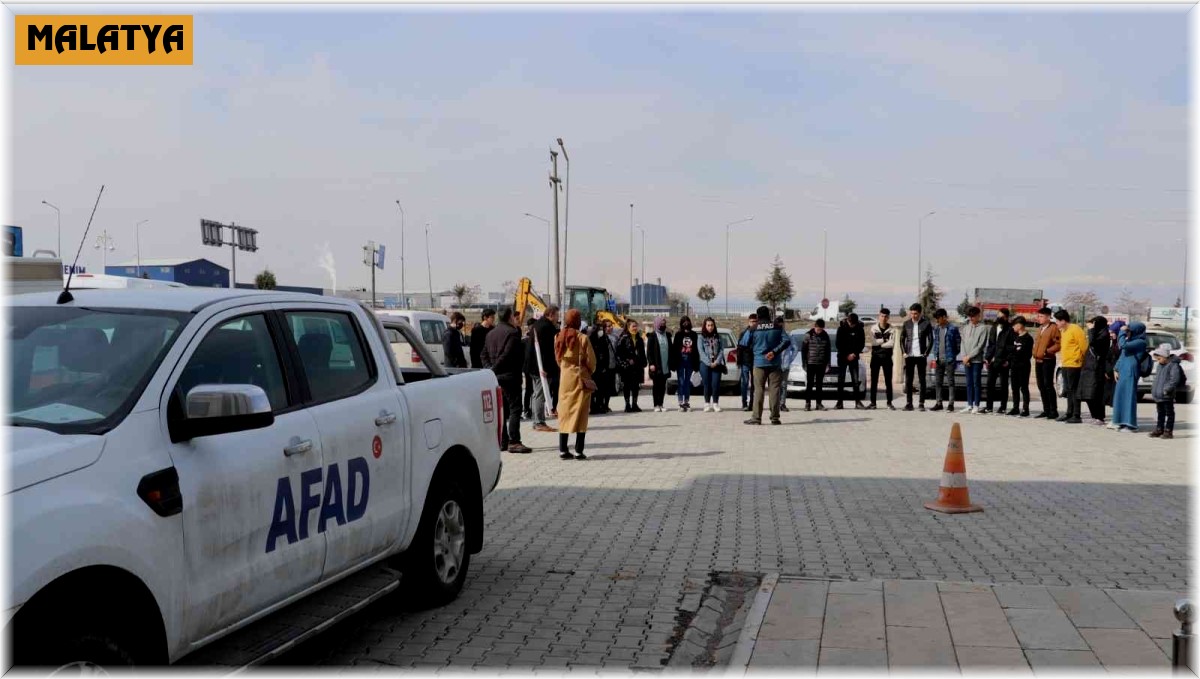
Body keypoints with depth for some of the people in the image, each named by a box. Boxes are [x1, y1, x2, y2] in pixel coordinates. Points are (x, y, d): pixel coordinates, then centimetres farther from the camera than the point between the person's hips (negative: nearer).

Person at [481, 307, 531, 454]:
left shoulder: (491, 333, 14)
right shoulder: (513, 332, -12)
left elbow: (483, 354, 13)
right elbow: (507, 355, -19)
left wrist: (489, 368, 3)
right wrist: (493, 369, -12)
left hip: (496, 377, 8)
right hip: (509, 376, -8)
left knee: (501, 410, 12)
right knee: (515, 409, -6)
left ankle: (502, 441, 13)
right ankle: (513, 442, -12)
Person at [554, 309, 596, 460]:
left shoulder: (559, 337, 2)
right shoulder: (582, 338, -12)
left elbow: (558, 359, 8)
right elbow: (591, 360, -8)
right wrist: (589, 372, 10)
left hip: (565, 378, 4)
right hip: (581, 378, -4)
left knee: (565, 413, 9)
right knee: (580, 413, 1)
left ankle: (563, 449, 7)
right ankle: (579, 451, -1)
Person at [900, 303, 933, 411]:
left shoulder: (926, 323, 0)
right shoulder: (907, 324, 8)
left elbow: (930, 340, 1)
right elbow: (902, 339, 12)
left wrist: (926, 353, -6)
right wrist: (904, 352, 2)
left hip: (920, 356, -2)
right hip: (909, 356, 2)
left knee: (922, 380, 1)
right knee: (908, 380, 2)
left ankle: (922, 404, 5)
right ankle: (909, 403, 7)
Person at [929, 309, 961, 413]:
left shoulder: (953, 328, -7)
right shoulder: (936, 329, 11)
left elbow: (958, 343, -5)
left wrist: (953, 355, -6)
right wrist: (935, 356, 8)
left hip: (949, 360, -6)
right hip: (939, 360, 6)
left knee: (950, 382, -1)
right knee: (937, 382, 7)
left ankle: (951, 404, 3)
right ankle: (939, 403, 14)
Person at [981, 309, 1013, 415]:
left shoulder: (1009, 330, -5)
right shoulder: (994, 328, 14)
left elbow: (1011, 346, -9)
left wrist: (1008, 360, -15)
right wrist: (987, 358, 8)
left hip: (1003, 362, -6)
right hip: (992, 361, 6)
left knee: (1003, 385, 3)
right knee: (990, 383, 6)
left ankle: (1003, 407, 8)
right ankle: (989, 406, 11)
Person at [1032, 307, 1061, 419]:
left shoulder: (1053, 328, -8)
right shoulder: (1041, 329, 19)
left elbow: (1058, 344, -13)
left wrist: (1047, 351, -20)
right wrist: (1035, 352, 13)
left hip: (1047, 360, -9)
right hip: (1038, 360, 9)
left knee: (1048, 385, -10)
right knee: (1041, 386, 9)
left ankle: (1053, 411, -5)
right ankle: (1046, 410, 15)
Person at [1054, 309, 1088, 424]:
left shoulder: (1075, 329, -13)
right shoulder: (1063, 331, 15)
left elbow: (1084, 345, -15)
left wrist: (1079, 359, -8)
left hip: (1074, 365, -9)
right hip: (1065, 364, 9)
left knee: (1074, 390, -8)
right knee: (1068, 391, 13)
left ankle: (1076, 416, -6)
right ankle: (1069, 413, 19)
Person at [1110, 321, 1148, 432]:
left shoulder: (1140, 342, -11)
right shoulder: (1130, 341, 16)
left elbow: (1124, 345, -24)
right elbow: (1122, 356, 21)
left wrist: (1122, 332, -11)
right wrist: (1116, 369, 12)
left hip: (1130, 373, -9)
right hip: (1123, 372, 9)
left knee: (1128, 396, -7)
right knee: (1120, 395, 12)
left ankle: (1130, 424, -4)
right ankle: (1120, 422, 20)